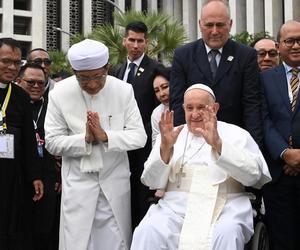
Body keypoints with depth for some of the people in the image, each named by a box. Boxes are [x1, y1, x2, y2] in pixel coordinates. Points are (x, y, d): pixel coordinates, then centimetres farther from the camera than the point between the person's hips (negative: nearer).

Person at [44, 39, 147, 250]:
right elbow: (52, 142, -6)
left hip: (114, 181, 1)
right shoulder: (59, 93, -8)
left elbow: (139, 136, -7)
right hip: (78, 182, -1)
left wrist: (105, 136, -22)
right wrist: (85, 139, -20)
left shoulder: (124, 90, -7)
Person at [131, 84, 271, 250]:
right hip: (176, 206, 1)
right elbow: (152, 182, 8)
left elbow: (254, 175, -5)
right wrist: (165, 147, -10)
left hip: (225, 207, -1)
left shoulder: (237, 135, 11)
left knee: (225, 236, -34)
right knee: (148, 233, -28)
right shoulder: (171, 135, 16)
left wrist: (218, 144, -17)